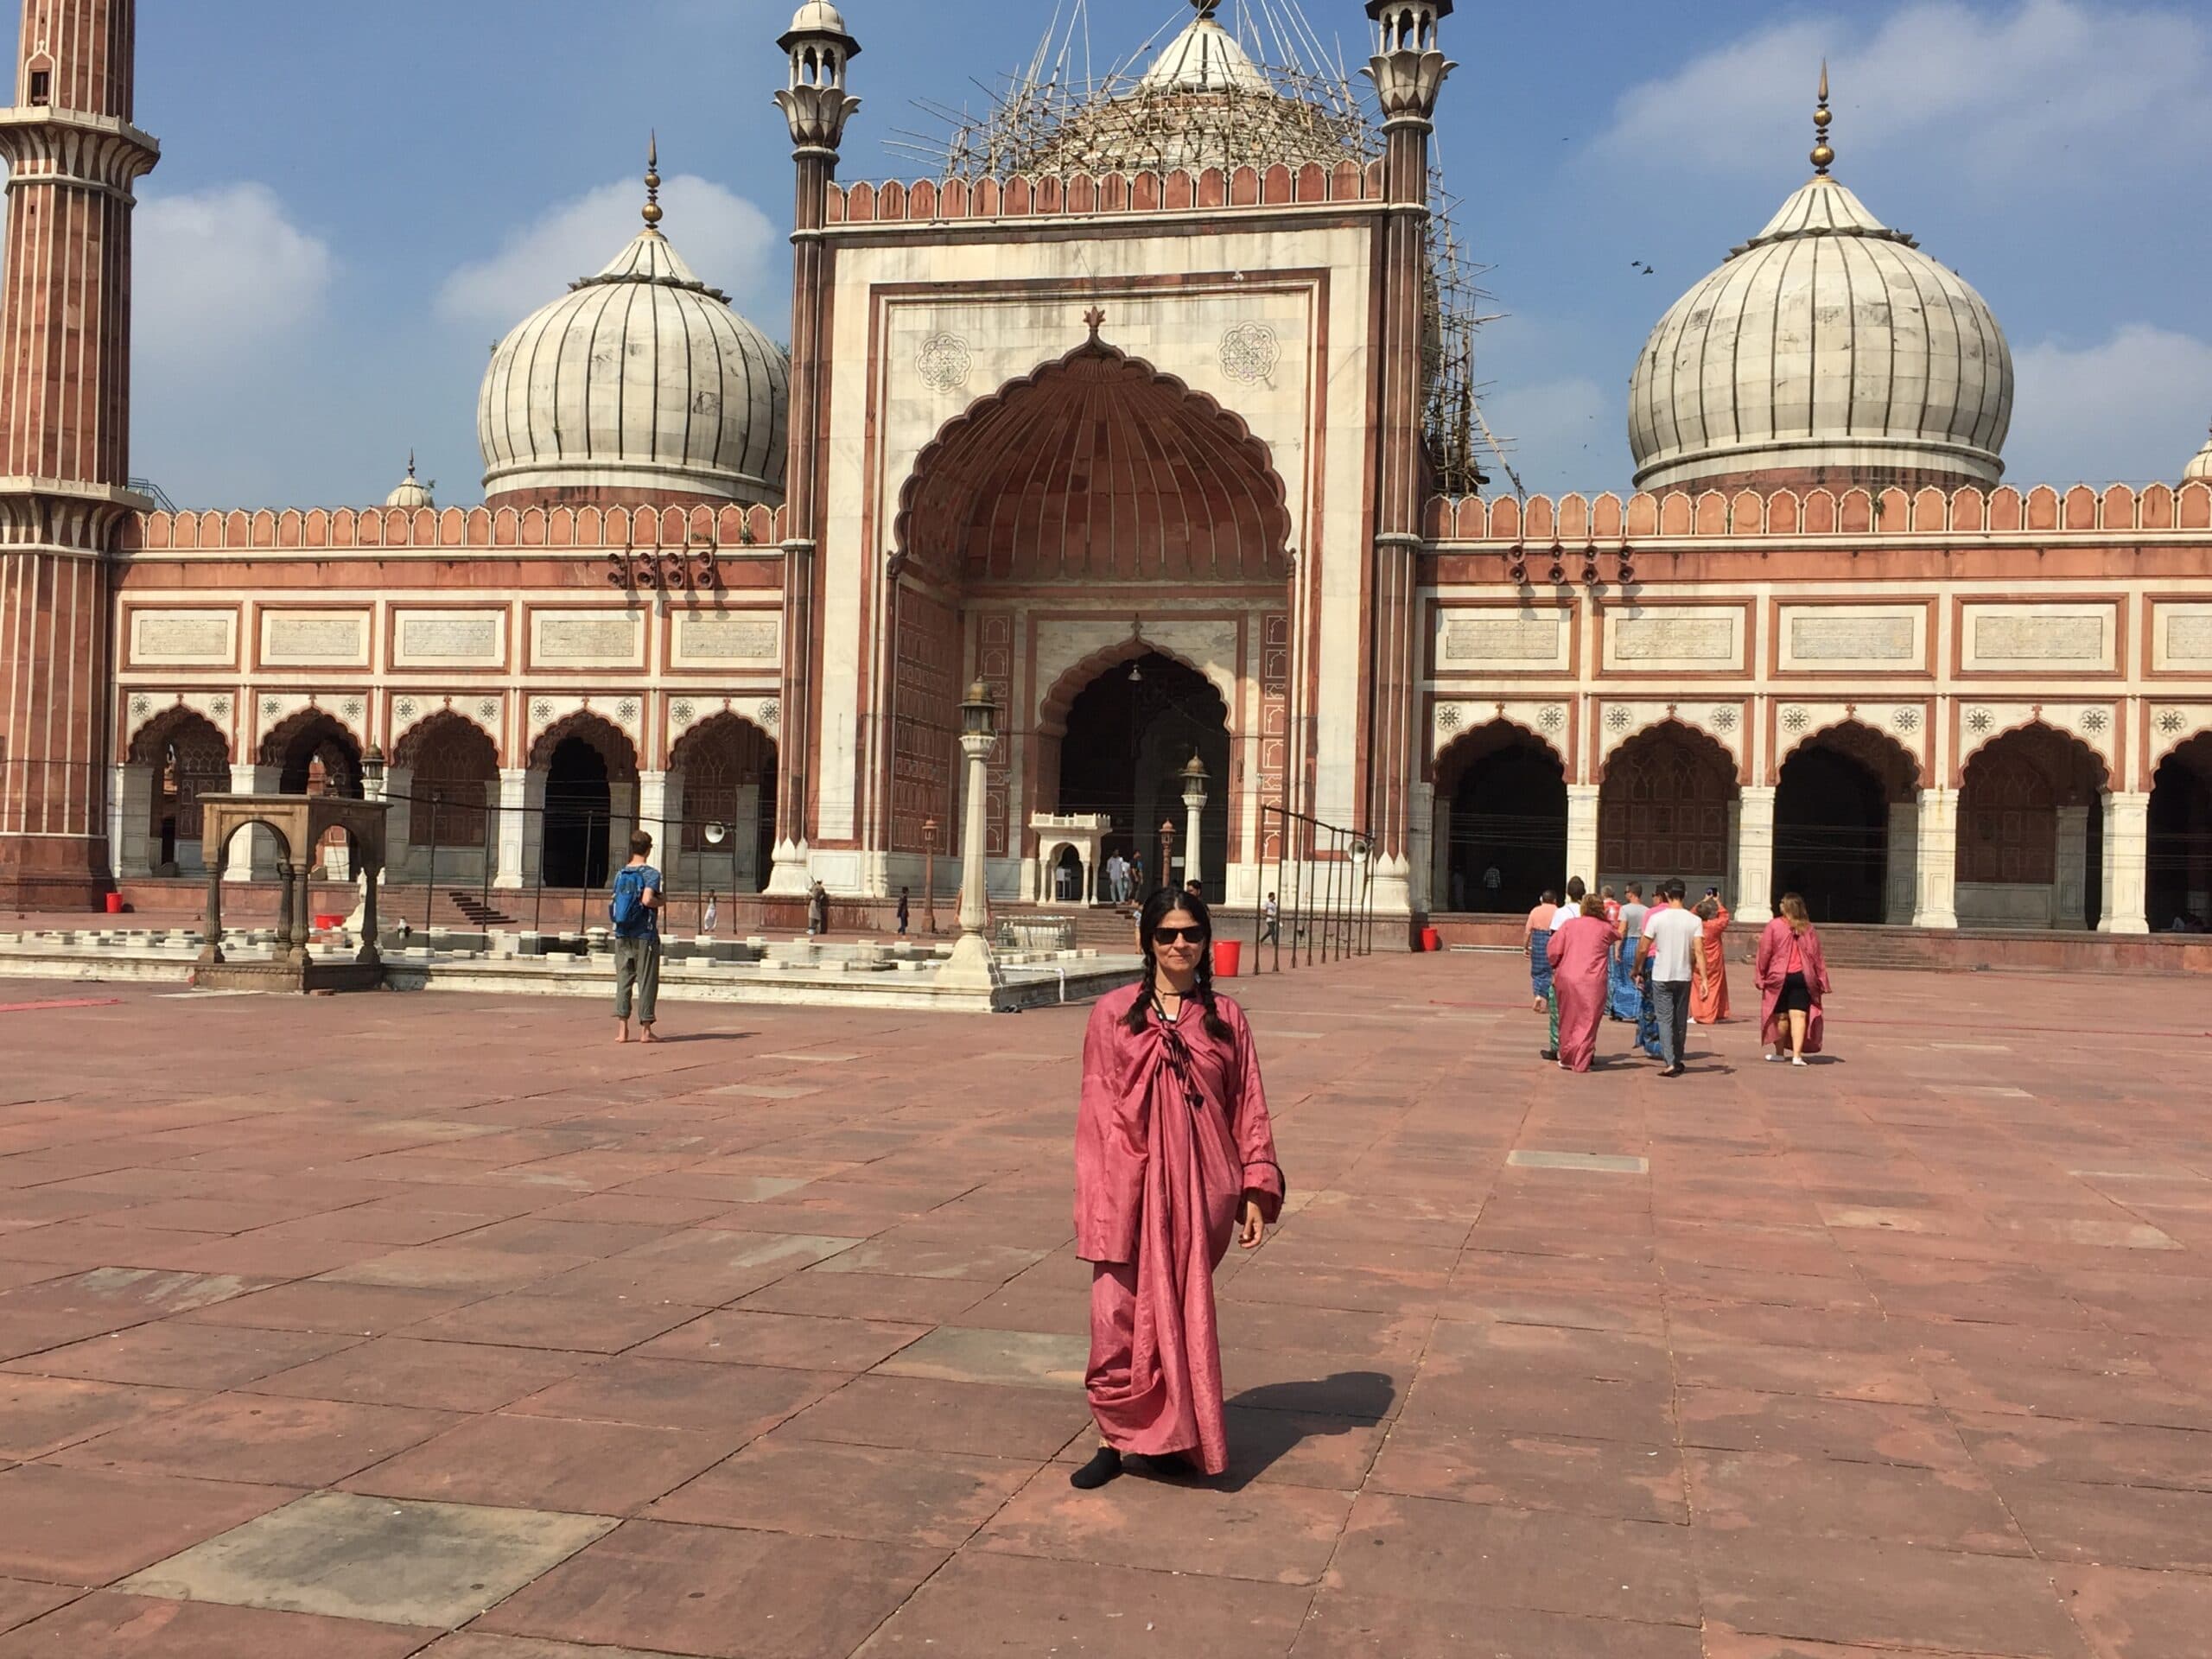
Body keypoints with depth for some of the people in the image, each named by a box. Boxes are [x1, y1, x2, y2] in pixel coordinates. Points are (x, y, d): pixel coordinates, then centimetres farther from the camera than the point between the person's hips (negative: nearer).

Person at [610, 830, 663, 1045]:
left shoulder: (620, 874, 9)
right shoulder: (651, 873, -9)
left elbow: (615, 904, 12)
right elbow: (647, 899, -22)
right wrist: (660, 901, -3)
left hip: (622, 936, 5)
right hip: (645, 935, -5)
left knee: (623, 981, 7)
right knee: (647, 982, 2)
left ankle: (622, 1030, 3)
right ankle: (645, 1029, 4)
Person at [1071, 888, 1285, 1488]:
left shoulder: (1225, 1018, 5)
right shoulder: (1114, 1014, 3)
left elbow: (1248, 1108, 6)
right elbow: (1095, 1107, 4)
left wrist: (1257, 1190, 0)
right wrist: (1089, 1195, 0)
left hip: (1198, 1187, 1)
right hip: (1128, 1184, -1)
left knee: (1185, 1314, 7)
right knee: (1118, 1314, -3)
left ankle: (1175, 1435, 23)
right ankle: (1115, 1438, 12)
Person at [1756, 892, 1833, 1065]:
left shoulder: (1774, 926, -5)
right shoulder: (1807, 928, 4)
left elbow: (1764, 953, -3)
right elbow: (1816, 955, 7)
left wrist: (1760, 976, 6)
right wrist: (1821, 980, 12)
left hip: (1778, 977, -1)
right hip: (1802, 977, 1)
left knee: (1781, 1016, 11)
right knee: (1798, 1015, -5)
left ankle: (1779, 1052, 23)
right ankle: (1797, 1055, -16)